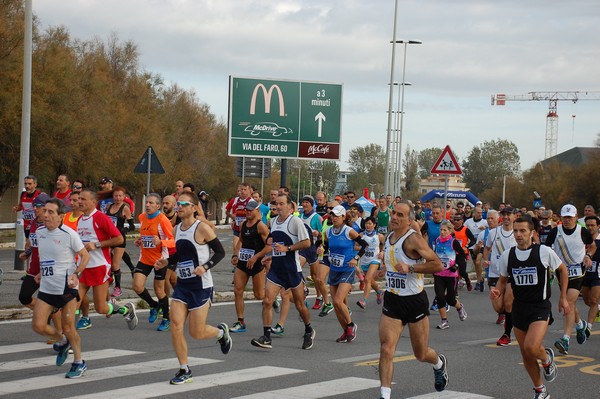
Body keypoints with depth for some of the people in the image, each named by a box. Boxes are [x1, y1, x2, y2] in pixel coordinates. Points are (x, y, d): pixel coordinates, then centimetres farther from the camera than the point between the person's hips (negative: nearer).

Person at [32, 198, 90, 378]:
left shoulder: (69, 234, -13)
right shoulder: (39, 232, 5)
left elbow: (85, 255, -6)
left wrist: (76, 274, -18)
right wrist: (42, 272, 15)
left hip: (66, 288, -5)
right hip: (46, 287, 6)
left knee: (68, 328, -1)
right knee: (38, 325, -3)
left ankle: (79, 363, 19)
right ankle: (62, 342, 27)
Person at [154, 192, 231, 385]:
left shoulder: (202, 228, -13)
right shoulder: (176, 229, 9)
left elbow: (220, 252, -10)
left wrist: (205, 267, -24)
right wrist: (166, 262, 4)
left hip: (201, 286, -6)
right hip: (182, 284, 6)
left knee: (197, 333, -3)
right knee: (175, 326, -7)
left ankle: (221, 332, 32)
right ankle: (184, 371, 5)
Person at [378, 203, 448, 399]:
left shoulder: (413, 239, -16)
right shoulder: (388, 238, 7)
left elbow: (438, 265, -23)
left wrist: (410, 268, -27)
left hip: (415, 300, -5)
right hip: (392, 300, 5)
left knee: (421, 354, 11)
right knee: (386, 349, -12)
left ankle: (439, 363, 46)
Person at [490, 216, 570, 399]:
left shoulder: (544, 252, -10)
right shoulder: (507, 256, 0)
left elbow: (562, 270, 7)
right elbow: (503, 280, 15)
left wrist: (563, 298, 7)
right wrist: (497, 292, -7)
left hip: (540, 308, -4)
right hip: (519, 307, 4)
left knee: (531, 347, -24)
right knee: (526, 355, 9)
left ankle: (547, 358, 11)